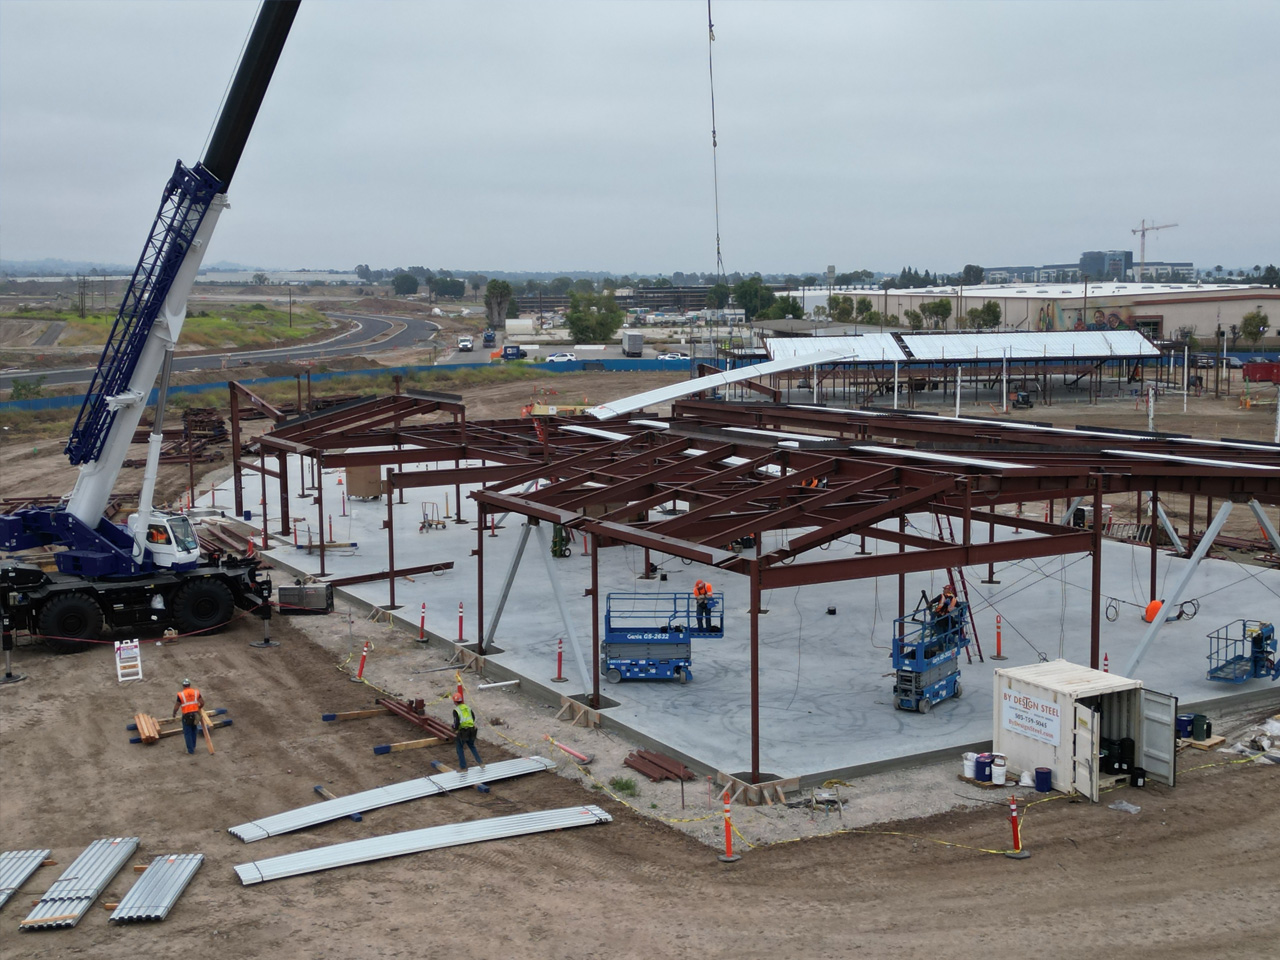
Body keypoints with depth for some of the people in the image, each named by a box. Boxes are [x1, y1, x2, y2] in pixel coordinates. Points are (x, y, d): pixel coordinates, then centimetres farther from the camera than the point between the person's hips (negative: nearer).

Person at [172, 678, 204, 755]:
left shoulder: (181, 694, -9)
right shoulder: (196, 692, 1)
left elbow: (177, 706, -5)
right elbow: (202, 703, 0)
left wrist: (174, 713, 15)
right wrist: (199, 708, 21)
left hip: (186, 715, -4)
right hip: (195, 714, 4)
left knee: (187, 733, 6)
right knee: (193, 731, 20)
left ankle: (190, 750, 8)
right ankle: (193, 747, 27)